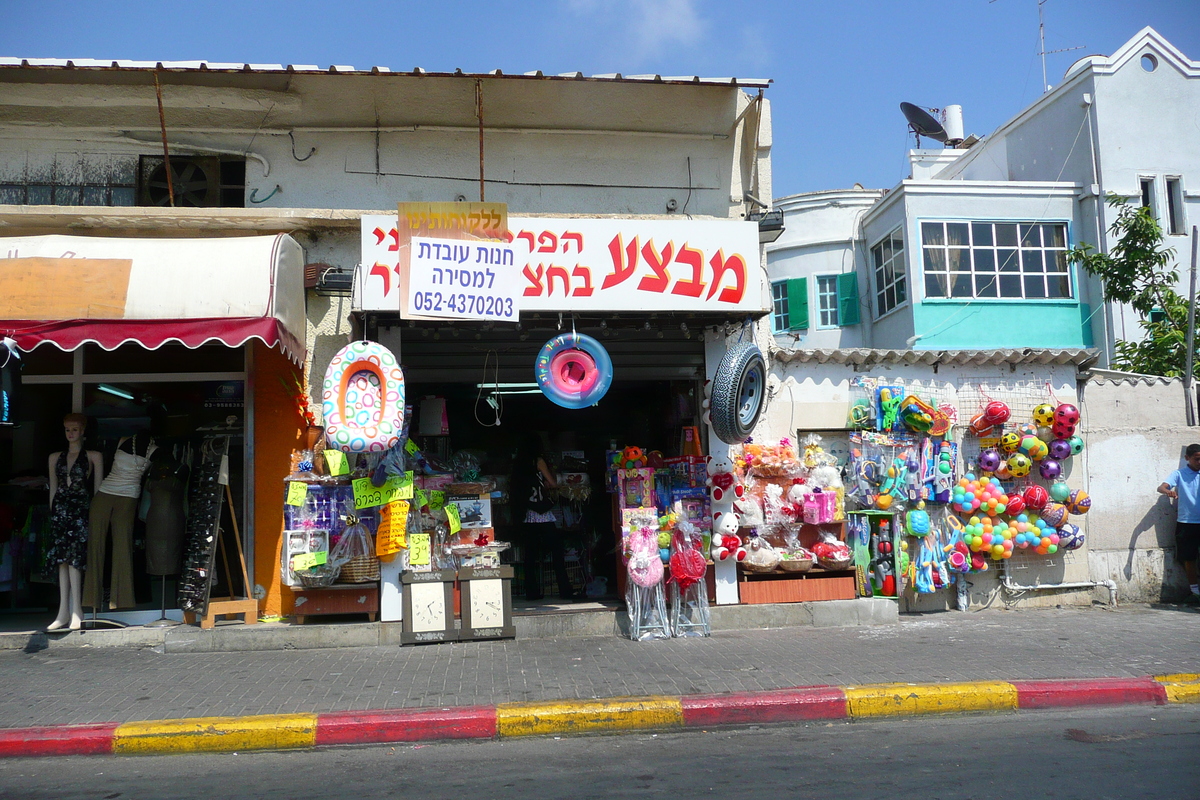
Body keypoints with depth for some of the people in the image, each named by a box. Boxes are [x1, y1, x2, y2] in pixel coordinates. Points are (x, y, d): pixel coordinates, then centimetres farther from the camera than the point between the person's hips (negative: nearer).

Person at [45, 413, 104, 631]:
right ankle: (64, 613, 3)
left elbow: (98, 488, 2)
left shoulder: (93, 456, 4)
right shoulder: (55, 457, 16)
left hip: (81, 509, -4)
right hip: (60, 509, 4)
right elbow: (53, 488, 18)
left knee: (73, 558, -11)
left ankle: (76, 612, -8)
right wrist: (53, 512, 11)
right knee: (62, 560, 2)